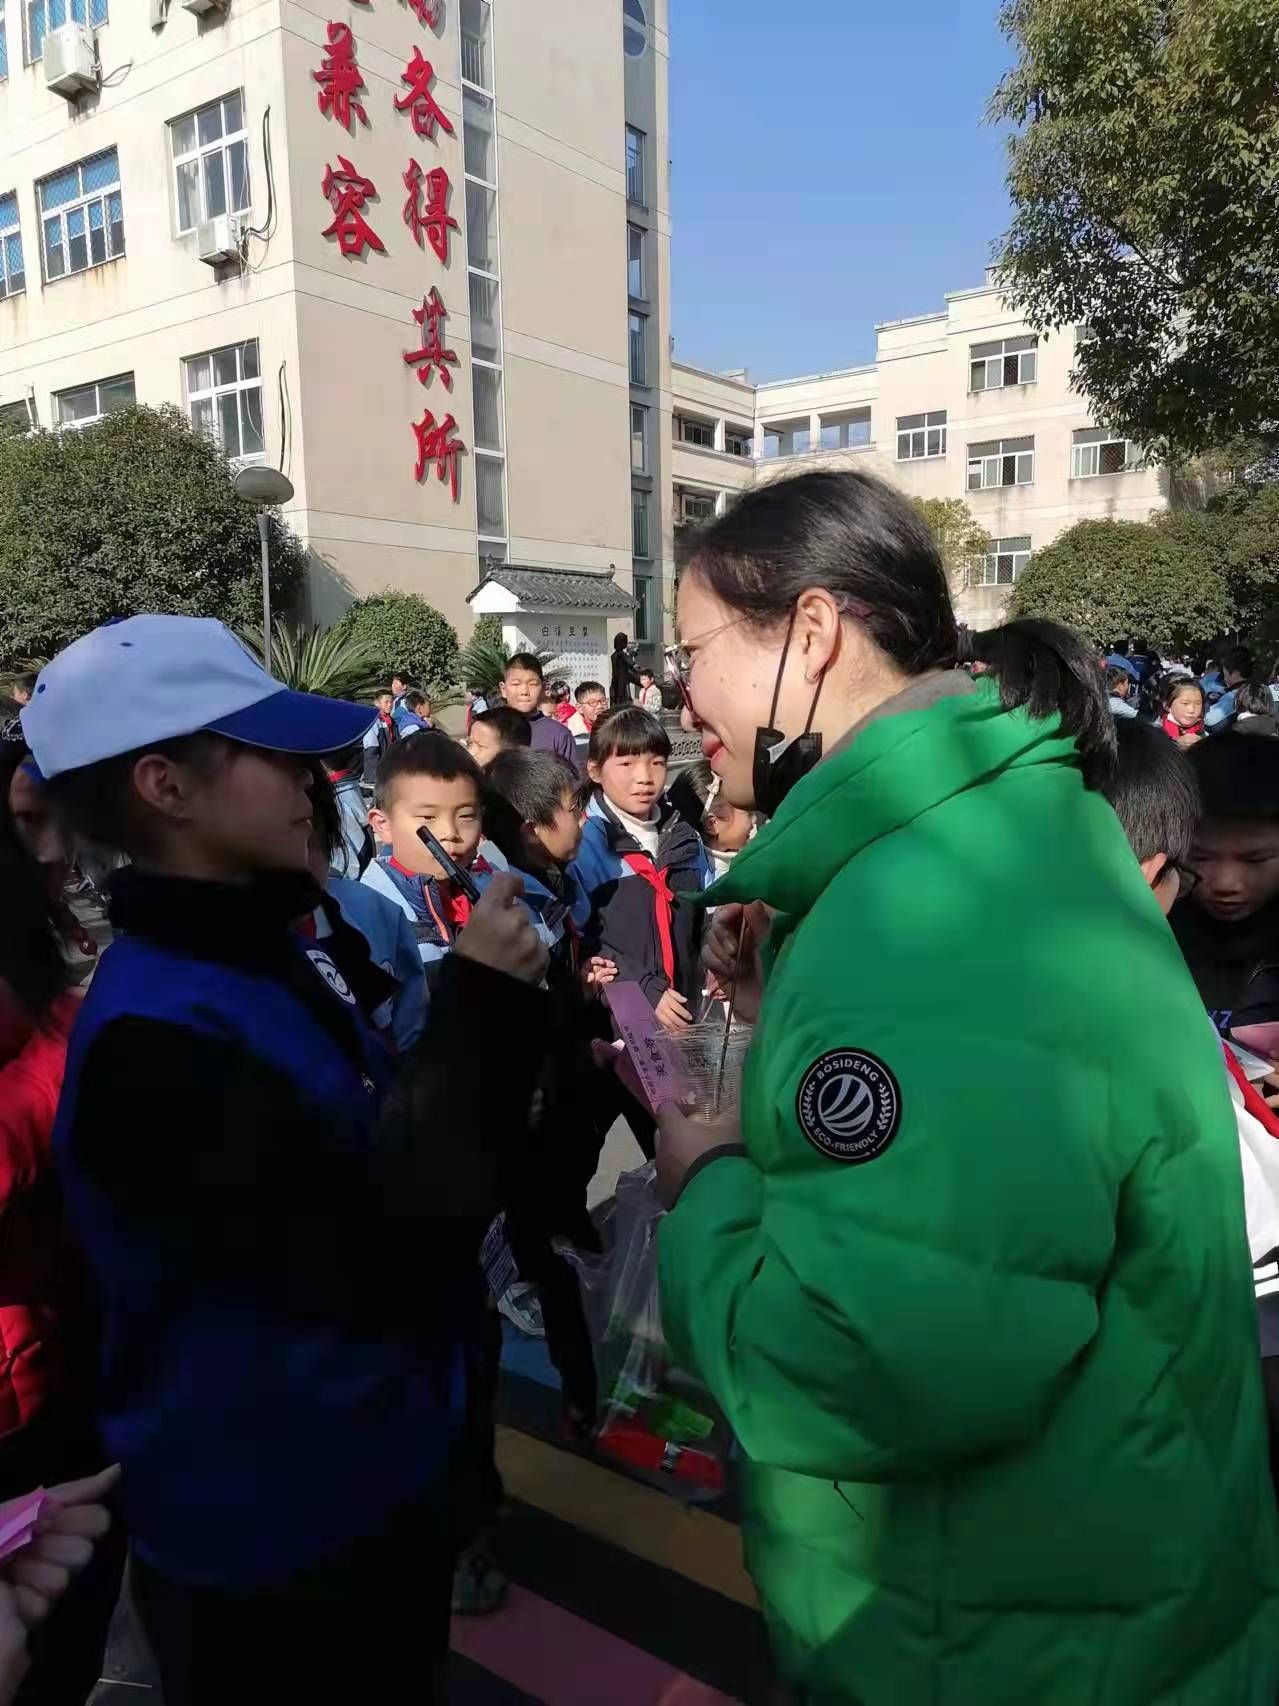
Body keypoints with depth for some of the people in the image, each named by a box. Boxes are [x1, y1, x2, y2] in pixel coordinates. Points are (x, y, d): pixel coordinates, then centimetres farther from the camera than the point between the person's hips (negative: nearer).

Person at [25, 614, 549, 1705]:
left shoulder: (272, 952, -1)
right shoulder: (155, 1041, -30)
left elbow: (428, 1155, 7)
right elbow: (392, 1260, -32)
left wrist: (505, 1001, -6)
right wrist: (476, 1004, -28)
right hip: (274, 1536, -8)